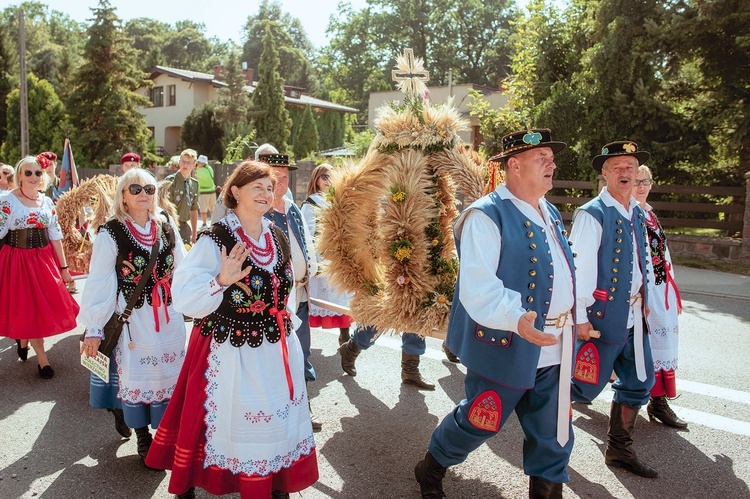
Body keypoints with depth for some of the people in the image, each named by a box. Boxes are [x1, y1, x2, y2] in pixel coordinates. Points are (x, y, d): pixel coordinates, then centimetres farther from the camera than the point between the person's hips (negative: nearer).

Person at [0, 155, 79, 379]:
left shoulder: (47, 201, 5)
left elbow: (55, 235, 8)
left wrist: (64, 266, 8)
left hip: (44, 259, 5)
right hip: (18, 260, -4)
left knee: (46, 304, 10)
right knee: (28, 308, 3)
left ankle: (22, 340, 38)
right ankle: (42, 358, 14)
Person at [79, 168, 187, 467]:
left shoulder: (167, 228, 4)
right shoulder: (111, 233, -8)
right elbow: (99, 283, -8)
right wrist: (94, 330, -10)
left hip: (168, 316, 4)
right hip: (132, 317, -3)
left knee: (169, 374, 9)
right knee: (137, 375, 5)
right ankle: (143, 439, 23)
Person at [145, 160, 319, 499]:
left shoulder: (277, 236, 5)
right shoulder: (215, 240, -14)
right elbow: (184, 296, -21)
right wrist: (221, 281, -36)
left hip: (277, 350, 6)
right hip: (233, 353, -6)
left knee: (278, 422, 17)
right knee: (239, 424, 6)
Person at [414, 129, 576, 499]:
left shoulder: (550, 214, 12)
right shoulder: (487, 215, -16)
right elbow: (477, 290, -26)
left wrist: (572, 316, 20)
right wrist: (517, 319, -39)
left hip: (552, 348, 8)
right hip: (508, 348, -7)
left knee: (553, 434, 15)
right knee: (477, 423, 9)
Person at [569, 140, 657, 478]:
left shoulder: (637, 213, 10)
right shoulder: (592, 215, -14)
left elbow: (644, 261, 18)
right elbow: (579, 269, -18)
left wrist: (645, 297, 14)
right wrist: (580, 317, -19)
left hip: (633, 317, 8)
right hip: (603, 317, -8)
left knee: (639, 383, 15)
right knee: (587, 385, 0)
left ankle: (619, 450, 31)